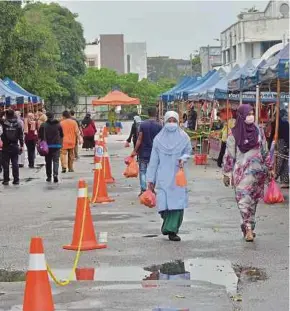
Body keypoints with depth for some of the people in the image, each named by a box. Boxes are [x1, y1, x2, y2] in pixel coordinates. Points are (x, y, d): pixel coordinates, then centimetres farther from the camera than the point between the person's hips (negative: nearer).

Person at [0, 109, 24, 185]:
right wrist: (21, 145, 5)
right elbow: (21, 136, -1)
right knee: (15, 163, 7)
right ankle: (16, 180, 8)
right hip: (15, 146, 2)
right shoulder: (18, 124, -4)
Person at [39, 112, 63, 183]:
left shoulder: (43, 125, -6)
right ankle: (55, 174, -20)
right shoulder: (58, 125, 1)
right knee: (56, 160, 0)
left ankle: (49, 176, 13)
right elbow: (62, 135, 9)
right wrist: (60, 143, 24)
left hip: (47, 145, 0)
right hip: (57, 145, 1)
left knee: (48, 161, 9)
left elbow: (40, 136, -5)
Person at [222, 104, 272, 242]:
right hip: (240, 171, -3)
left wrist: (269, 168, 11)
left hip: (256, 171, 3)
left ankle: (247, 227, 15)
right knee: (244, 199, -11)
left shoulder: (258, 131, 6)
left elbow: (265, 152, 12)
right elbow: (229, 155, 1)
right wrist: (227, 173, 0)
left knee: (252, 200, 7)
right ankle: (249, 228, -13)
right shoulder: (234, 134, -2)